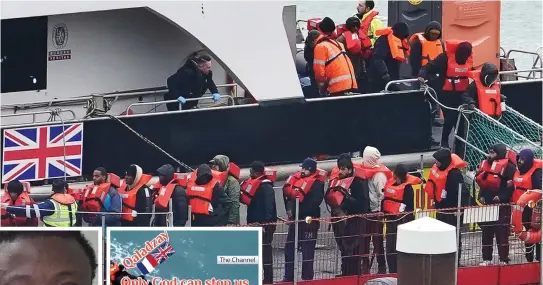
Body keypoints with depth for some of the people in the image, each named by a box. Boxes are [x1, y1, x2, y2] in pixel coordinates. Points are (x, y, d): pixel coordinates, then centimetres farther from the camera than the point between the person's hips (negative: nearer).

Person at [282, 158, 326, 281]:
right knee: (289, 248, 9)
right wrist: (290, 209, -1)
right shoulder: (297, 179, 13)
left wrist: (298, 212, -16)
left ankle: (307, 277, 2)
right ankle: (288, 277, 16)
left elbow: (314, 202, -16)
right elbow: (289, 193, 18)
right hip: (295, 219, 7)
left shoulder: (317, 183, -7)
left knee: (307, 250, -4)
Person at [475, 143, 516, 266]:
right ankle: (486, 259, 18)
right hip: (487, 204, 8)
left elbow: (513, 184, -15)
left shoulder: (508, 167, -10)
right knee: (486, 232, 10)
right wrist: (481, 196, 12)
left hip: (502, 205, -8)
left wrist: (501, 197, -18)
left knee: (502, 233, -6)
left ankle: (503, 260, -2)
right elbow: (481, 182, 26)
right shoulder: (485, 164, 15)